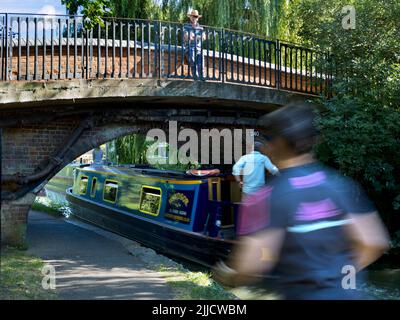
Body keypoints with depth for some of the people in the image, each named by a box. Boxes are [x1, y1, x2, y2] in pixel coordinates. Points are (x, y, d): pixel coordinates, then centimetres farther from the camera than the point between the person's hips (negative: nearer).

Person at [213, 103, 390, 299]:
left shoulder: (269, 195, -16)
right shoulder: (341, 184, -2)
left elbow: (251, 265, -20)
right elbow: (374, 242, -2)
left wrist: (228, 277, 1)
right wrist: (342, 273, 14)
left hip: (303, 294, -5)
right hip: (349, 294, 6)